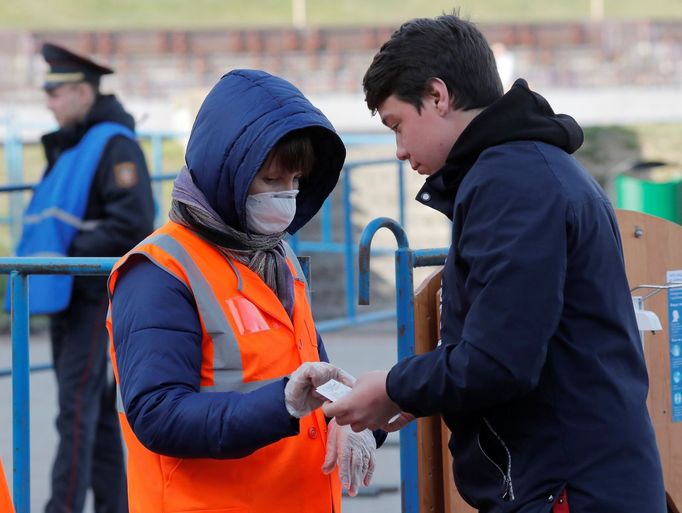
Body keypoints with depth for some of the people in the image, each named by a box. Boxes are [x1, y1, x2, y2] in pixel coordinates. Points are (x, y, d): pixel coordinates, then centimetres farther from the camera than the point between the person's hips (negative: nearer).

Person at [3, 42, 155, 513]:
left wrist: (71, 254, -19)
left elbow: (133, 223, -21)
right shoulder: (68, 146, 16)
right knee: (95, 404, 12)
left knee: (77, 403, -13)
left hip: (95, 293, -9)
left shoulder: (114, 146, -12)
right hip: (64, 292, 9)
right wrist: (39, 254, 9)